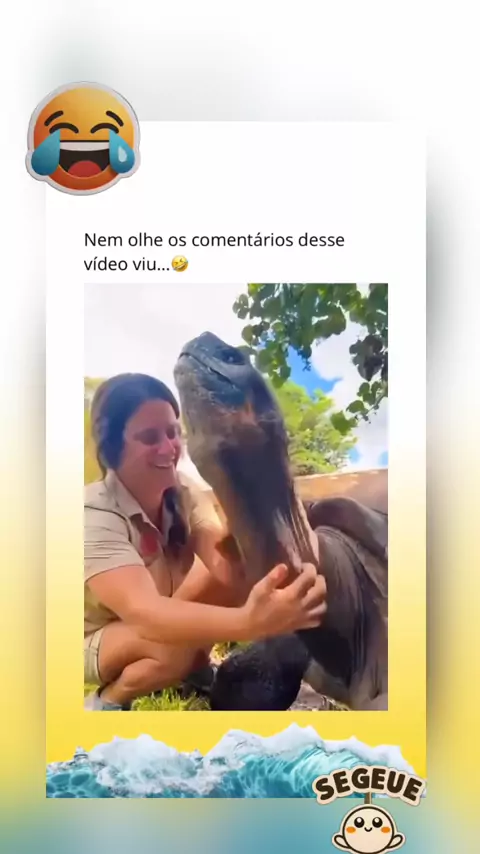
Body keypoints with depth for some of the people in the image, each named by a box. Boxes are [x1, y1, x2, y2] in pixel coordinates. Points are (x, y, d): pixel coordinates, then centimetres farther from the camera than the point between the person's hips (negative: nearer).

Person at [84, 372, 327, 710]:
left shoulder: (184, 491, -14)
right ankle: (107, 701, -6)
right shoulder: (94, 515, -32)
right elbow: (142, 610, -48)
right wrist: (248, 622, -63)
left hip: (160, 621, 5)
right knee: (175, 645, -35)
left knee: (238, 572, -18)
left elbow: (222, 562, -29)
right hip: (95, 643, -5)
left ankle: (197, 670, 1)